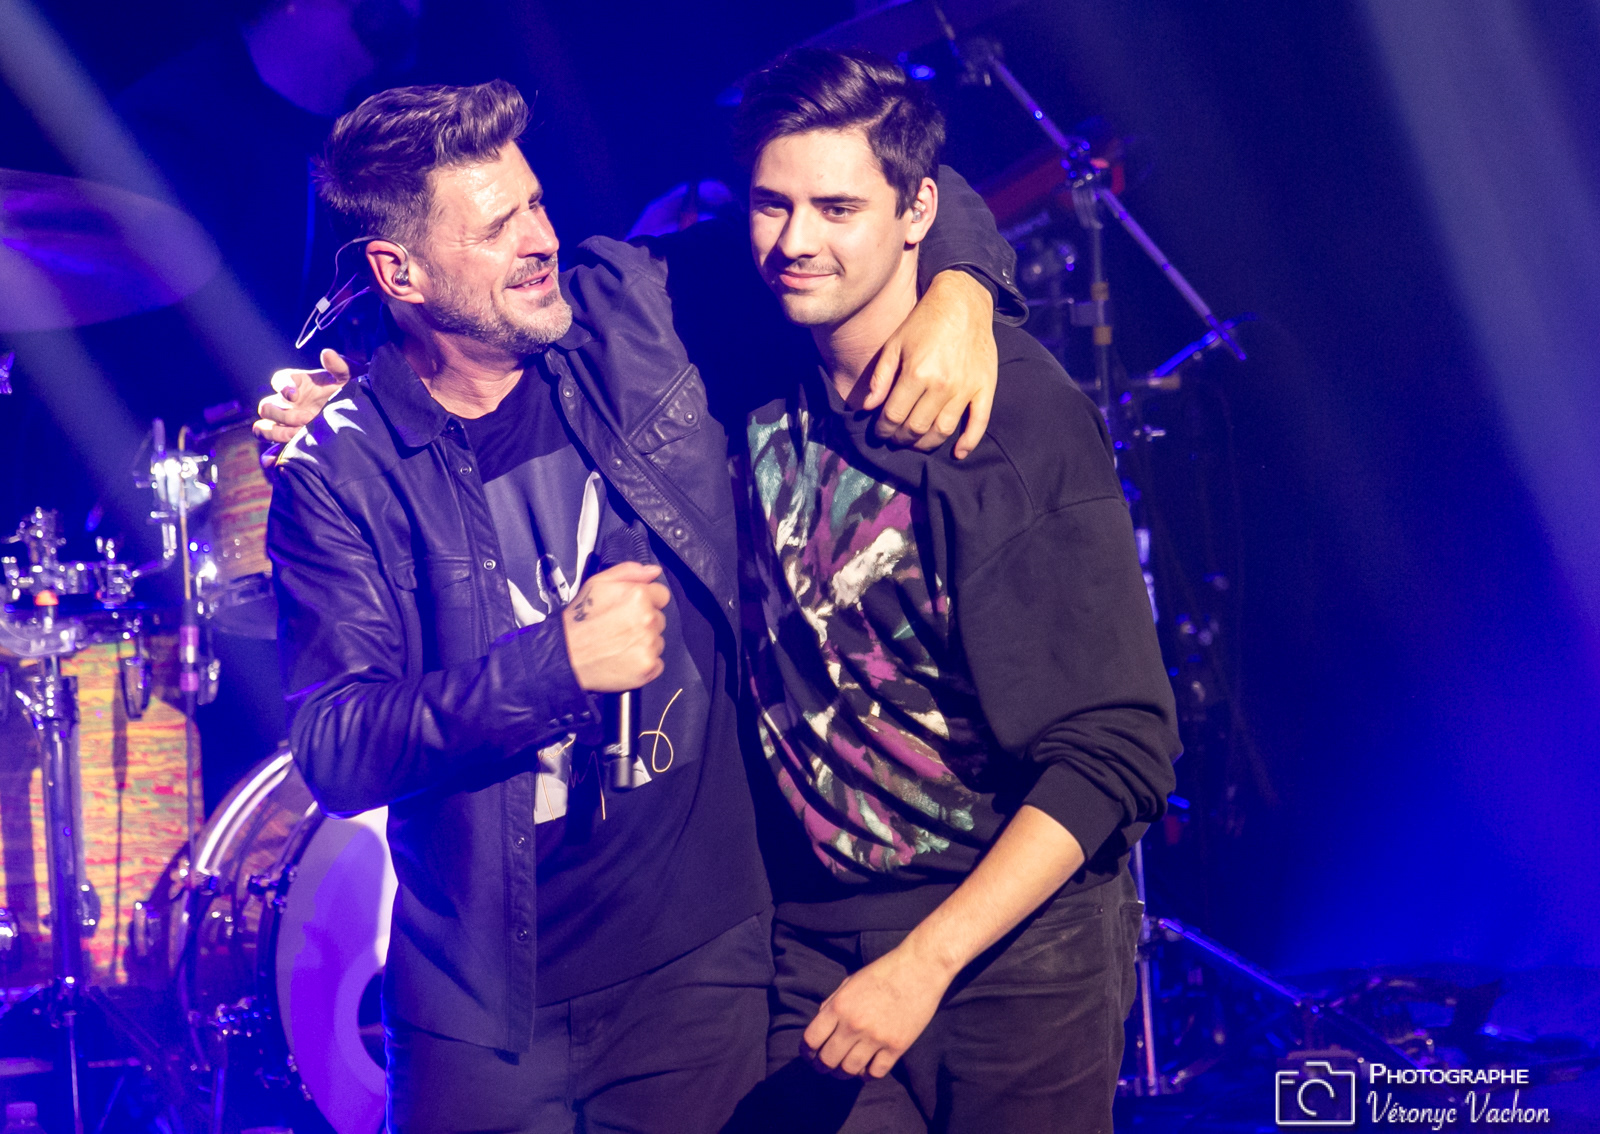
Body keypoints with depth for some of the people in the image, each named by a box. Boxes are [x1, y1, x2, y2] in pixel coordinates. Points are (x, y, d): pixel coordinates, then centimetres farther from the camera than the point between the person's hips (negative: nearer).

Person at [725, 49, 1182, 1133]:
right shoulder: (764, 399, -1)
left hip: (1018, 945, -4)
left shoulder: (1018, 414, -17)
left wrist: (924, 963, -21)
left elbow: (1119, 750, -19)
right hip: (813, 945, 4)